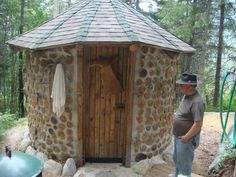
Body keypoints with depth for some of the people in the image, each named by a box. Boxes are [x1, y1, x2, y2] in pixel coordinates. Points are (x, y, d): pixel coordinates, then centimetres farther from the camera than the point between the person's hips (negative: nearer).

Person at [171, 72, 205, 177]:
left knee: (184, 163, 8)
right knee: (177, 159, 27)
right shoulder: (186, 95, 3)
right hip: (178, 137, 9)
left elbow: (198, 124, -28)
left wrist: (186, 137, -19)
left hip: (187, 139, -9)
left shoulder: (197, 101, -26)